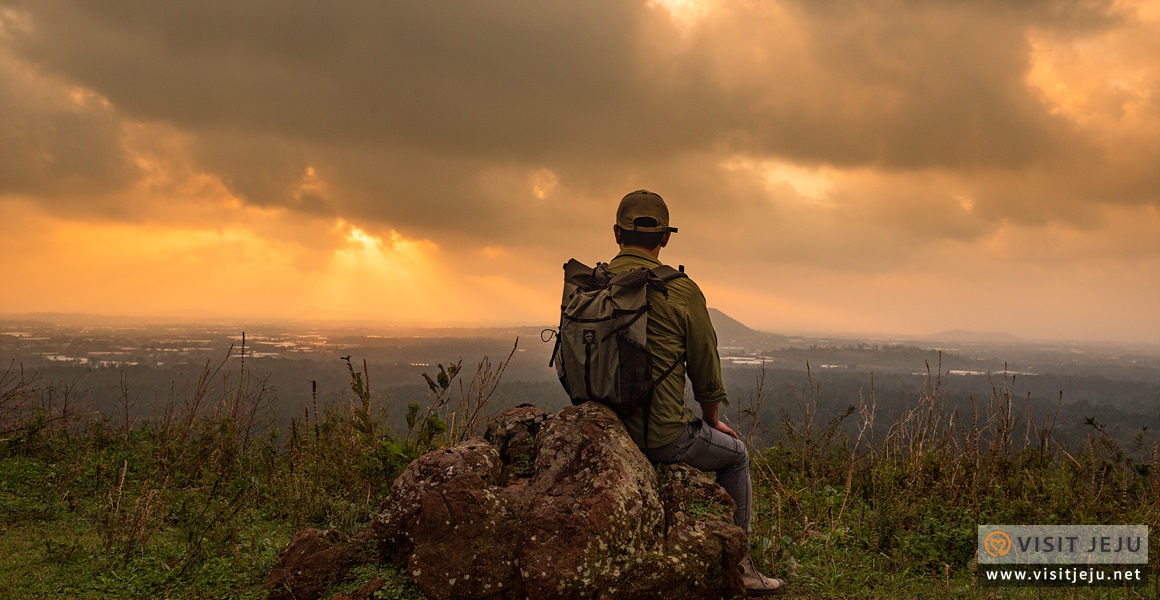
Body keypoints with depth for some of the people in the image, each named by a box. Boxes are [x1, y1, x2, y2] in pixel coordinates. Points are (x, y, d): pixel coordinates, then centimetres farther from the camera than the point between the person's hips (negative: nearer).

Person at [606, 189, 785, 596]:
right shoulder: (681, 292, -12)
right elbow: (706, 365, -2)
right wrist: (713, 420, 17)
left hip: (605, 432, 6)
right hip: (660, 435, -5)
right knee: (735, 455, 22)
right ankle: (736, 564, 28)